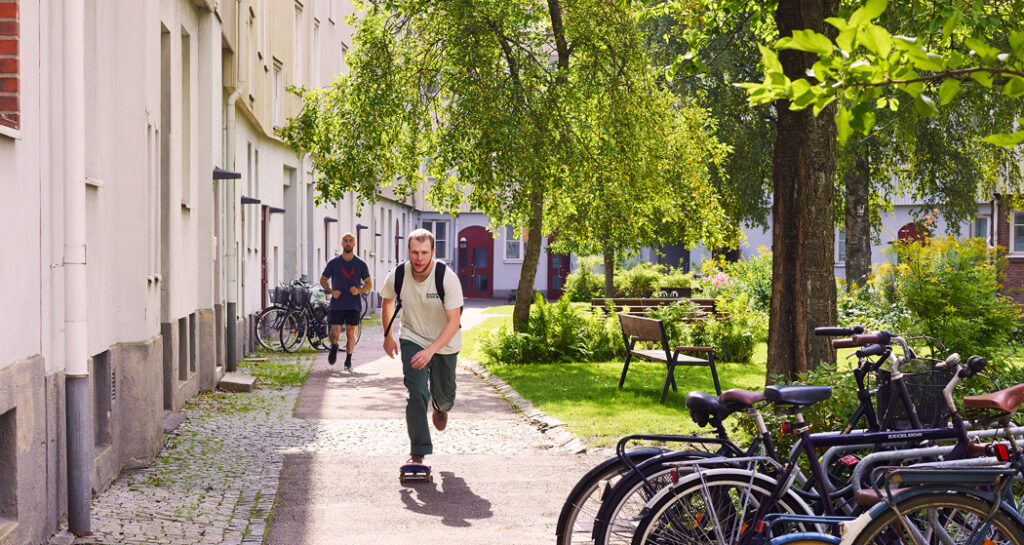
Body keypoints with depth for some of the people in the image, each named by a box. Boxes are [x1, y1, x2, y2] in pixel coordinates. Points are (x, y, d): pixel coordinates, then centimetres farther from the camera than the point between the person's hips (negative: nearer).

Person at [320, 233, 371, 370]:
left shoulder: (361, 264, 4)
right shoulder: (333, 263, 2)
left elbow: (369, 284, 9)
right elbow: (323, 280, 11)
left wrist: (359, 290, -12)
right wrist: (331, 291, -8)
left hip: (354, 305, 1)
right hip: (336, 305, 0)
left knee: (350, 334, 2)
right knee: (335, 333, -8)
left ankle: (348, 360, 18)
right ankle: (334, 347, 26)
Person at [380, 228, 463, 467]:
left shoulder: (447, 278, -27)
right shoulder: (398, 275, -17)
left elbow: (454, 322, -27)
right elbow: (388, 303, 7)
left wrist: (430, 350, -37)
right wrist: (388, 336, 13)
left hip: (444, 343, -1)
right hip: (412, 339, 1)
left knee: (444, 395, 11)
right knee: (416, 393, -15)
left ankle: (441, 408, 51)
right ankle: (418, 452, -9)